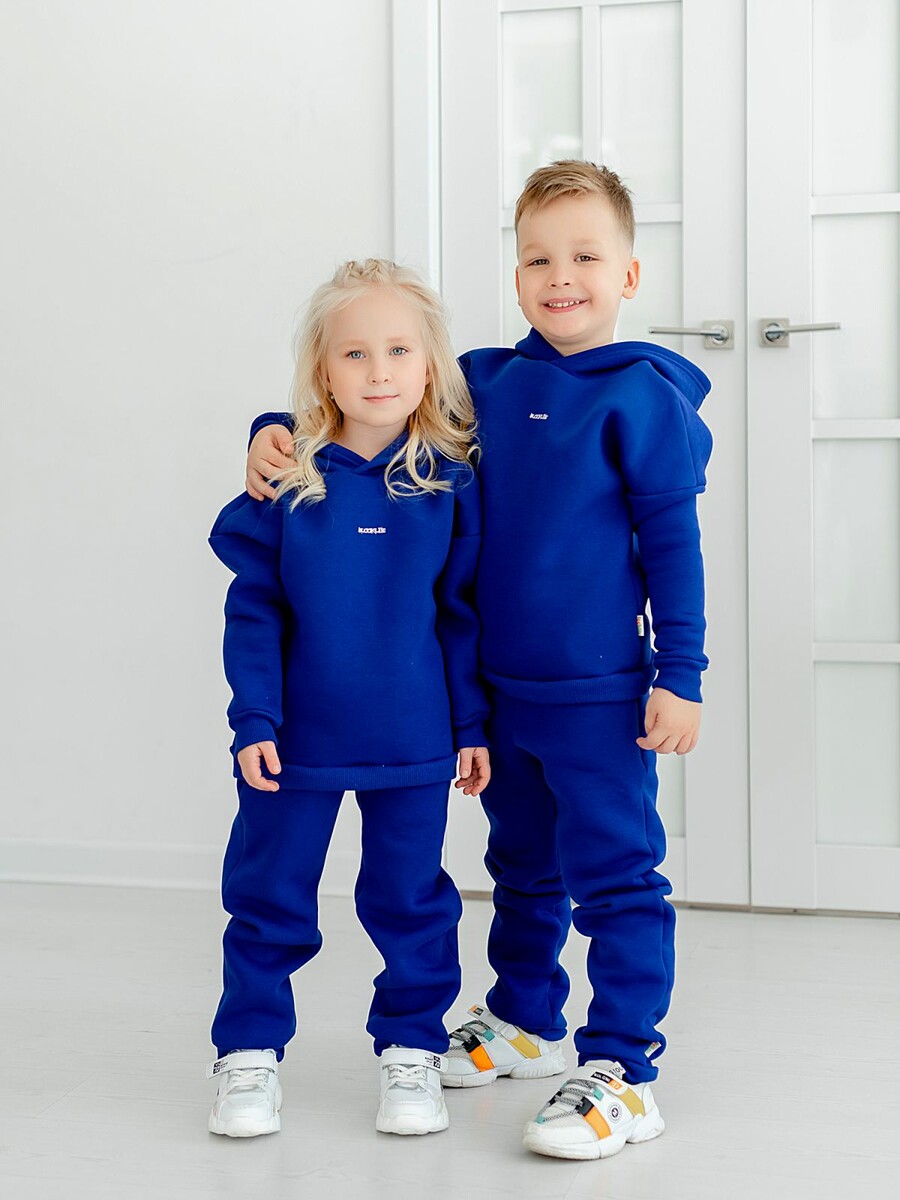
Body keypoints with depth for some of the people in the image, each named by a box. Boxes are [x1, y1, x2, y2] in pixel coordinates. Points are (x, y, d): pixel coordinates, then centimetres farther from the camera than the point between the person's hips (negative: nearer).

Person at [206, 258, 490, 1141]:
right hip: (297, 738, 0)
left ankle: (411, 1051, 28)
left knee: (410, 900, 11)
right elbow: (253, 611, -1)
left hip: (413, 742, 0)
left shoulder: (449, 486, -3)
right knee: (267, 900, 10)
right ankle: (248, 1054, 27)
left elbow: (464, 612, 3)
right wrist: (253, 720, -6)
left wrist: (472, 724, 3)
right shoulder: (286, 485, -5)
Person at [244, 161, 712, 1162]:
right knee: (521, 864, 21)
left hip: (600, 692, -6)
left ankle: (622, 1072, 7)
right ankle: (522, 1022, 38)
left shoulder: (643, 395, -9)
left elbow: (673, 541, -9)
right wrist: (276, 431, 0)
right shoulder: (486, 383, 4)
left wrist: (678, 675, -11)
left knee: (613, 875, -1)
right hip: (501, 685, 6)